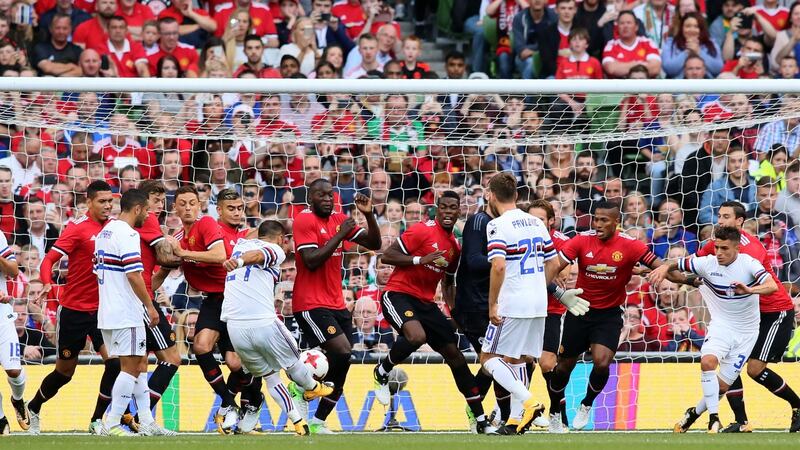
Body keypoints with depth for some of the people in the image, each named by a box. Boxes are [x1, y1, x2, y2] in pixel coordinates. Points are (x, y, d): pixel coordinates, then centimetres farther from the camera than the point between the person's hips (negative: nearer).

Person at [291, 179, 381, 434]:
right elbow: (311, 261, -20)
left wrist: (369, 215, -4)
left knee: (340, 366, 5)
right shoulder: (304, 221, -10)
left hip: (336, 304, 8)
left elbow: (374, 244, 11)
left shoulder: (339, 220, 11)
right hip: (311, 304, -8)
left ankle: (318, 421, 13)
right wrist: (340, 235, -18)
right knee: (342, 352, -22)